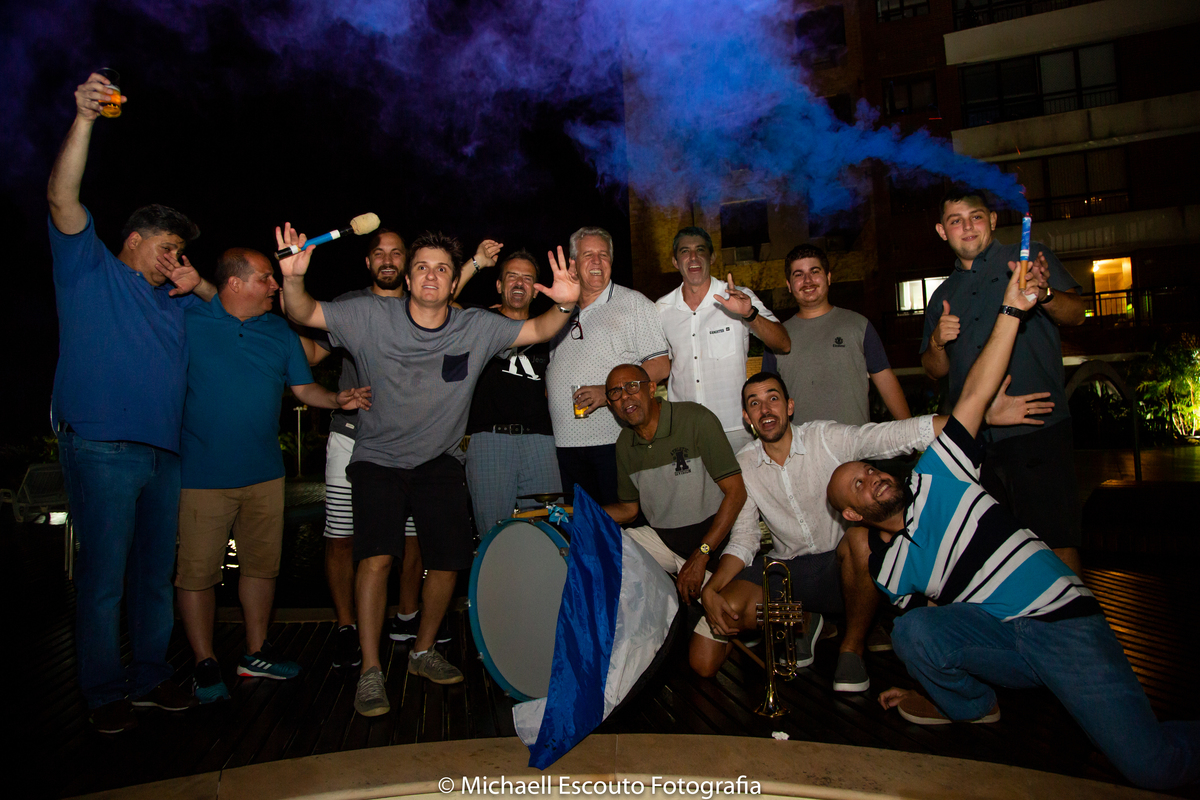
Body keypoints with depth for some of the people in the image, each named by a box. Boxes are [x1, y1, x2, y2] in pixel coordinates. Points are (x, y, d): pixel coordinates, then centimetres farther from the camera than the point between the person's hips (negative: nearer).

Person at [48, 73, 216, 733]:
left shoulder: (176, 301, 23)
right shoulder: (91, 271, 6)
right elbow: (62, 198, -6)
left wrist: (202, 287, 8)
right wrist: (84, 118, -17)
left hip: (163, 453, 6)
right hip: (101, 450, -6)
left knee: (155, 573, 10)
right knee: (104, 575, -1)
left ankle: (150, 678, 21)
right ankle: (105, 692, 10)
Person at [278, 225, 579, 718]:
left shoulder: (477, 328, -7)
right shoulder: (372, 317, -11)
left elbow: (538, 330, -5)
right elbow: (304, 314, -9)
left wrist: (564, 305, -26)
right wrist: (293, 279, -31)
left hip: (438, 463, 3)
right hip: (378, 460, -2)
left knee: (449, 561, 2)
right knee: (376, 557, -19)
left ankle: (423, 651, 27)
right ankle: (370, 670, -3)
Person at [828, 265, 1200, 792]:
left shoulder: (935, 479, 0)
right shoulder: (886, 567, 7)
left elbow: (974, 395, -8)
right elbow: (926, 630, 17)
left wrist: (1011, 311, -14)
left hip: (1064, 621, -3)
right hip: (1000, 643, 3)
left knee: (1151, 767, -20)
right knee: (912, 630, -25)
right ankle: (970, 706, 4)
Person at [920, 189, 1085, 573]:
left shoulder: (1030, 257, 9)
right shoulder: (943, 296, 20)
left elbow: (1075, 313, -6)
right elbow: (935, 370, 20)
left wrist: (1044, 294, -28)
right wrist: (937, 342, -1)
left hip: (1036, 429, -4)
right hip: (972, 437, 4)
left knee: (1056, 546, -9)